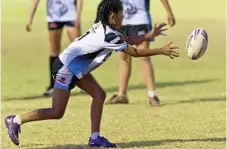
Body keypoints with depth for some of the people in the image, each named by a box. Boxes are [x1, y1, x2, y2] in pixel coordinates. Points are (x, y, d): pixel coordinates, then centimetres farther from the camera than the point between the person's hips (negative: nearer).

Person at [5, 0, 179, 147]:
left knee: (99, 94, 2)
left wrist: (151, 34, 10)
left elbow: (127, 39, 14)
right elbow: (135, 52, -20)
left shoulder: (106, 28, 3)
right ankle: (16, 120, 2)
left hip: (76, 68, 10)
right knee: (57, 112, -5)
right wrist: (161, 51, -13)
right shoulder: (108, 36, -24)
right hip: (66, 68, -10)